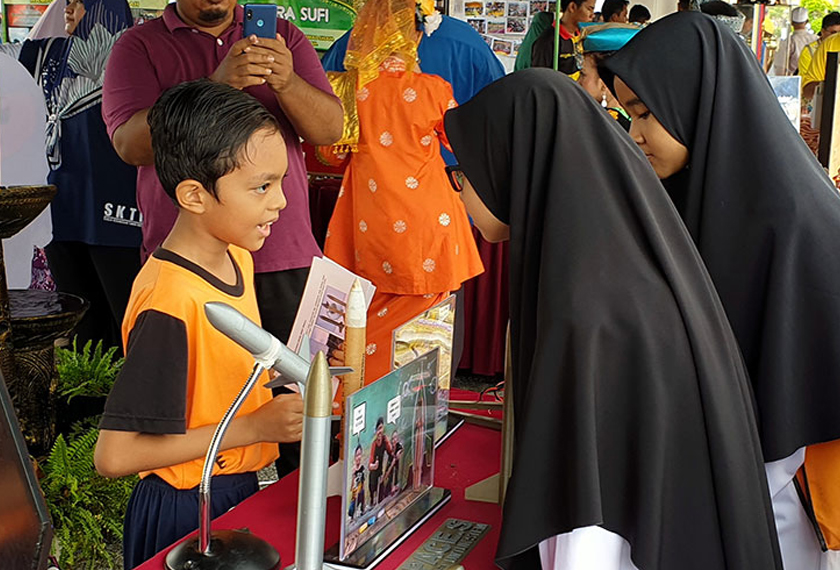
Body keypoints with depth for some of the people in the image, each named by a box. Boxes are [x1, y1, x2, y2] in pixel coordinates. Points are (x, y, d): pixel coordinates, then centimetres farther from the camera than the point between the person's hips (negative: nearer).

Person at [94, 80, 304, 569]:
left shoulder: (236, 256, 0)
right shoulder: (169, 303, -28)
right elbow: (115, 455, -29)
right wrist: (254, 426, -25)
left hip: (241, 490, 8)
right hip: (185, 514, -8)